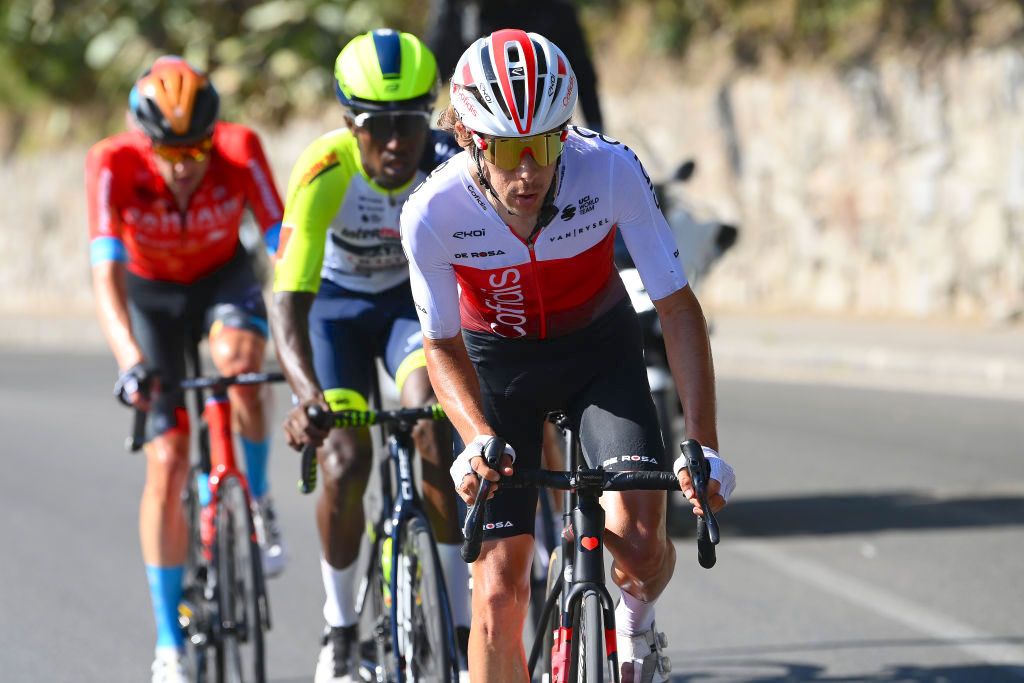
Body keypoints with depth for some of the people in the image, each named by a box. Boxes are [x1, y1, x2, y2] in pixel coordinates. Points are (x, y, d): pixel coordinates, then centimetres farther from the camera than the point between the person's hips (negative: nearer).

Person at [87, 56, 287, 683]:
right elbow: (106, 272, -37)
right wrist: (129, 360, -52)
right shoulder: (114, 164, -31)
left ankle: (258, 501, -8)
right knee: (166, 461, -9)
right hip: (150, 289, 0)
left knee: (239, 360, -35)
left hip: (223, 276, 0)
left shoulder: (240, 150, -30)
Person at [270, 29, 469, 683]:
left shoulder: (452, 163, -30)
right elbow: (288, 303, -38)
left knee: (434, 425, -25)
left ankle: (464, 621, -15)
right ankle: (340, 629, 11)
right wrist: (307, 395, -54)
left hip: (417, 294, 1)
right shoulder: (324, 172, -33)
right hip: (338, 302, -1)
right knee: (345, 464, -14)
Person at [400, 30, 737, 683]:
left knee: (637, 541, -21)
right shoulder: (432, 213, -29)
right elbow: (443, 345, -12)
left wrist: (704, 446, -29)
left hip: (600, 349, 0)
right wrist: (478, 440, -29)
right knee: (499, 591, -9)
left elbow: (678, 307, -22)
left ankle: (637, 629, 13)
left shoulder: (611, 171, -30)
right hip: (497, 363, 0)